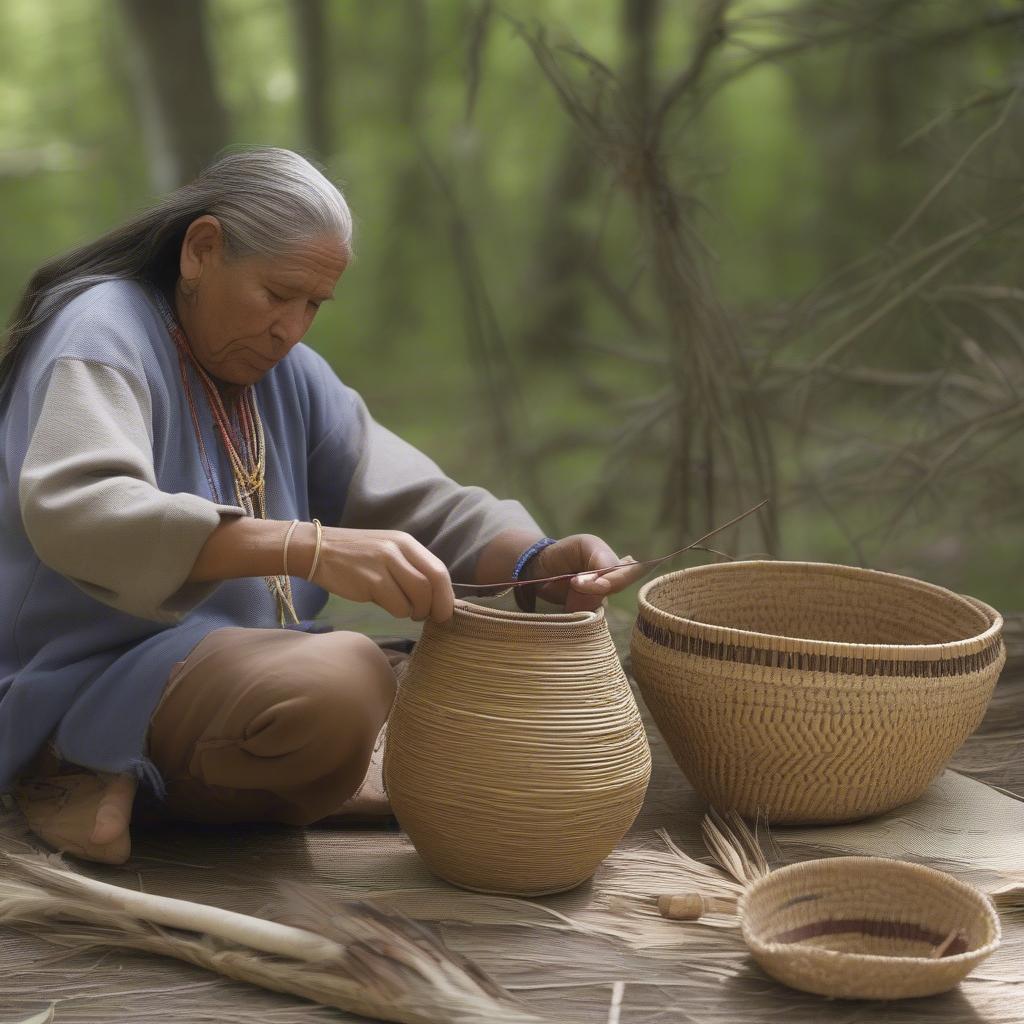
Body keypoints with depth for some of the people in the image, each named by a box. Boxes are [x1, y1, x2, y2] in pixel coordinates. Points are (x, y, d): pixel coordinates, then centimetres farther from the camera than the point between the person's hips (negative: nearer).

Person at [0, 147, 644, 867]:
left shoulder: (289, 373, 13)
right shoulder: (103, 331, -12)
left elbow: (417, 504, 5)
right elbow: (75, 511, -32)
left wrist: (536, 562, -17)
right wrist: (312, 549, -42)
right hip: (88, 687, -10)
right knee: (340, 681, -35)